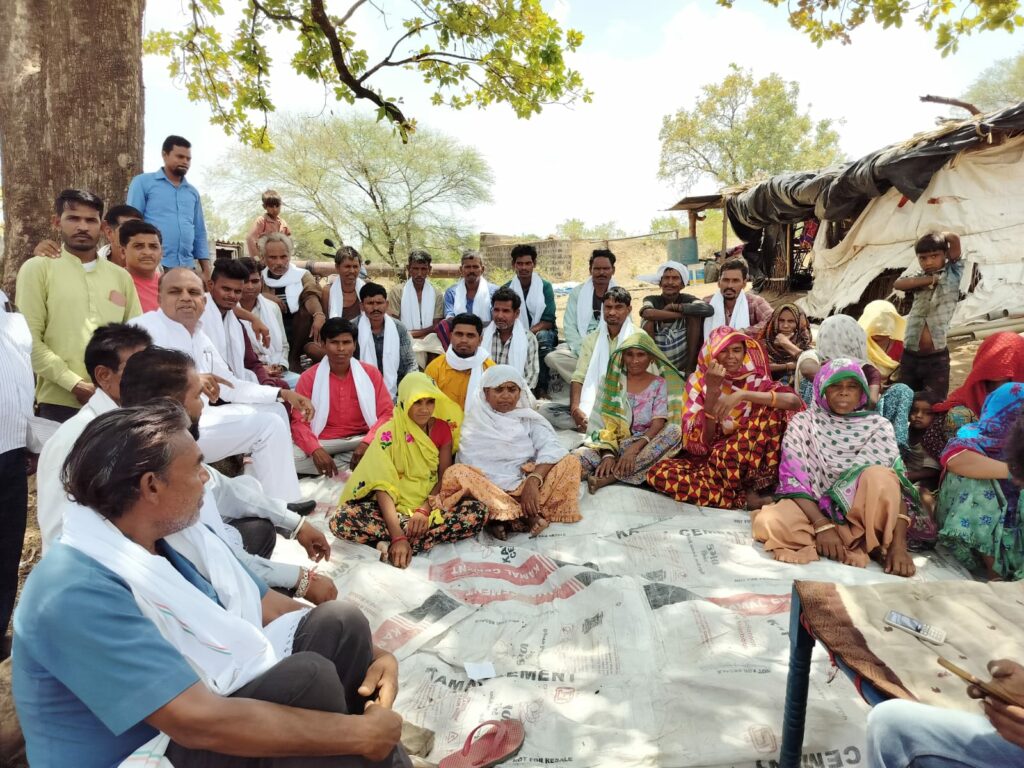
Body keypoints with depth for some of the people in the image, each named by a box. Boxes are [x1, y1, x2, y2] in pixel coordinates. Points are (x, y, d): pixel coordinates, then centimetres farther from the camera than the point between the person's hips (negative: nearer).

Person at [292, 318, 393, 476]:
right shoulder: (308, 378, -1)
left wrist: (367, 443, -21)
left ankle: (335, 466, -13)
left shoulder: (371, 373, 1)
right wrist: (315, 450, -26)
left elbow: (386, 413, -3)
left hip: (361, 439, 1)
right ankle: (351, 466, -14)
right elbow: (298, 421, -7)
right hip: (324, 443, 0)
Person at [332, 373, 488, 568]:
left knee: (478, 512, -28)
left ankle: (392, 546, -28)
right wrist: (398, 536, -32)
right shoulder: (388, 433, -11)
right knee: (341, 520, -30)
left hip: (431, 505, 3)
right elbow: (383, 488, -20)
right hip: (394, 506, -3)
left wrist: (424, 510, -20)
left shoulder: (442, 428, 0)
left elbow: (445, 477, -2)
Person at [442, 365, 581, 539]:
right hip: (487, 490, -2)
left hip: (526, 485, 2)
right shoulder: (474, 421, 7)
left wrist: (533, 481, -24)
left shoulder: (530, 419, 11)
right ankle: (526, 516, -33)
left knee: (570, 461, -17)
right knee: (456, 473, -29)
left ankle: (501, 517, -28)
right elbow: (469, 463, -4)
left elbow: (551, 448, -7)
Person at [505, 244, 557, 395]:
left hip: (543, 333, 0)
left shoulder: (545, 287, 0)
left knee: (542, 336, -36)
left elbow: (548, 321, -7)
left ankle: (542, 389, -31)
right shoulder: (506, 289, 5)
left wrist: (528, 333, -23)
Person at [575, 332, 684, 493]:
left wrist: (634, 448, -24)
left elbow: (657, 425, -6)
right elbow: (606, 423, -1)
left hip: (643, 445, 2)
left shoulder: (658, 384, 6)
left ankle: (611, 476, -35)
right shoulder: (612, 381, 6)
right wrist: (608, 454, -20)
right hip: (612, 444, -2)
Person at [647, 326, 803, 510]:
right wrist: (712, 391, -22)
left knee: (773, 410, -21)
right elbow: (701, 441, -11)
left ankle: (755, 485, -19)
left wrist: (743, 395, -30)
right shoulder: (698, 381, -1)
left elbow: (794, 402, -21)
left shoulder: (756, 380, 0)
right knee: (658, 473, -27)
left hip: (747, 461, -1)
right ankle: (744, 498, -27)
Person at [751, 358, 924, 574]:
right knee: (769, 522, -33)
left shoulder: (878, 426, 1)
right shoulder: (803, 423, 0)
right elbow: (794, 480, -9)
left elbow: (896, 481, -10)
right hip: (815, 510, 1)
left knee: (878, 476, -33)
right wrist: (822, 525, -23)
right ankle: (865, 546, -20)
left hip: (863, 512, 0)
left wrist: (899, 543, -23)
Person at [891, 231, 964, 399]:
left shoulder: (952, 275, 1)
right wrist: (930, 279, -14)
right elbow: (898, 284, -13)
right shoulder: (919, 277, 8)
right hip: (910, 356, 3)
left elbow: (954, 239, -9)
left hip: (937, 358, -3)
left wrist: (937, 236, 9)